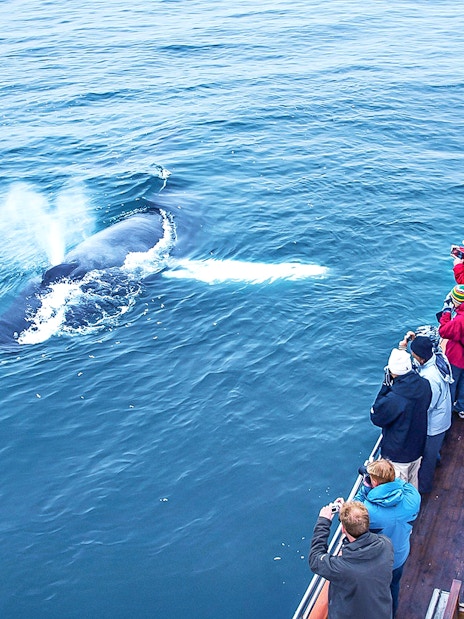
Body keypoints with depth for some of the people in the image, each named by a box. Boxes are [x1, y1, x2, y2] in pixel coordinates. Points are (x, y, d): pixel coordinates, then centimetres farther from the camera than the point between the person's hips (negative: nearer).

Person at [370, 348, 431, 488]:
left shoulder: (394, 399, -36)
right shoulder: (424, 385, -16)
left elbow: (375, 417, -18)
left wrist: (385, 386, -23)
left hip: (398, 454, -7)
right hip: (417, 448, 7)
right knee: (413, 479, 29)